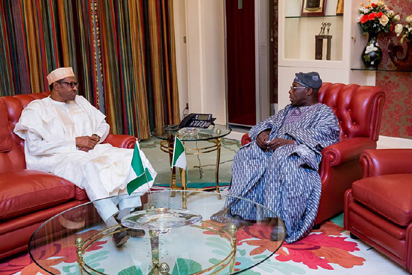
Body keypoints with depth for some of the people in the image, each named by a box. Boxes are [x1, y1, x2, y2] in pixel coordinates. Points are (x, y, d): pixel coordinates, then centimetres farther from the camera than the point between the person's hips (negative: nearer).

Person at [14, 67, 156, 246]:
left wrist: (96, 137, 2)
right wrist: (75, 142, -10)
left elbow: (103, 124, 27)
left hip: (91, 151, 6)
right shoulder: (36, 109, 4)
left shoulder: (80, 102, 23)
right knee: (90, 167, -40)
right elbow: (35, 146, -9)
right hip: (60, 158, -6)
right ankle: (113, 226, -42)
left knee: (131, 156, -18)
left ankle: (126, 216, -27)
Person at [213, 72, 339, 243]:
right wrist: (262, 133, -1)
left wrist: (288, 141, -24)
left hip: (298, 151, -7)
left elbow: (325, 134, -13)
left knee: (280, 159, -39)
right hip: (273, 146, 7)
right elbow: (270, 123, 26)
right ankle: (240, 209, -15)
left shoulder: (324, 112, 5)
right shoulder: (288, 109, 30)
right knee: (245, 154, -17)